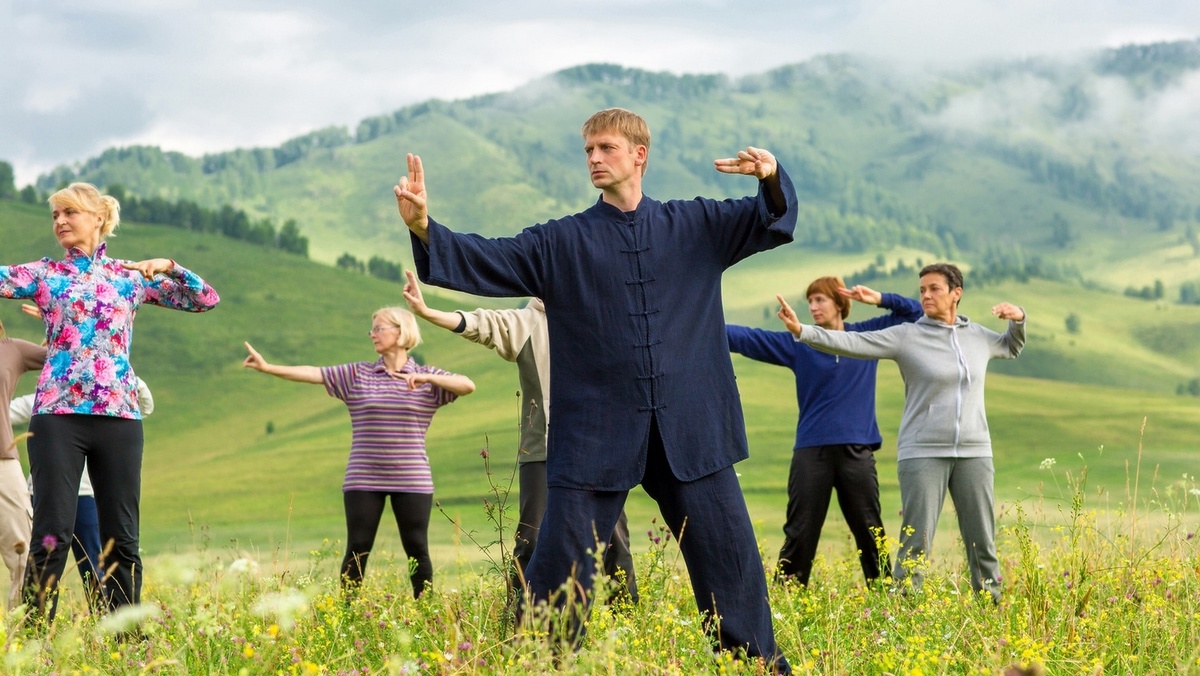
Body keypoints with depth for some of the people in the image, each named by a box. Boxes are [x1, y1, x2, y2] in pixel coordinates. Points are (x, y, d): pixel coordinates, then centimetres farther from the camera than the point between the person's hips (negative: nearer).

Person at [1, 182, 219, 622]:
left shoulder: (131, 275, 11)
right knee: (52, 533, -7)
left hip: (119, 417, 2)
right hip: (58, 415, -2)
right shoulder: (43, 274, 7)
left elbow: (207, 299, 10)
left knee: (122, 537, 4)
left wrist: (169, 268, -5)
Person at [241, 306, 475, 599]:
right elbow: (313, 373, -2)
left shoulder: (428, 377, 4)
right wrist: (268, 367, -14)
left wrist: (426, 378, -23)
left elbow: (468, 386, -10)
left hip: (411, 481, -1)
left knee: (417, 549, 2)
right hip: (363, 480, 1)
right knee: (358, 549, -1)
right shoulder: (357, 375, 7)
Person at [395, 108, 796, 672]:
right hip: (595, 439, -1)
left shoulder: (695, 225, 9)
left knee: (731, 560, 7)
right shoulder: (559, 243, 6)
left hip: (691, 434, 1)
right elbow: (485, 261, -3)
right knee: (560, 569, -3)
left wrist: (772, 178, -16)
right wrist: (424, 229, -21)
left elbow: (774, 223, 7)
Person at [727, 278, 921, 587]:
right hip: (811, 453, 0)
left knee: (870, 532, 5)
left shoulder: (868, 334, 8)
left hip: (857, 452, 0)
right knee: (800, 534, 1)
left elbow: (914, 312, 15)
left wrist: (880, 299, -2)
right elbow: (746, 337, -2)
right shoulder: (798, 344, 5)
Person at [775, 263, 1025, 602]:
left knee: (983, 541, 7)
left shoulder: (978, 336, 10)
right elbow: (852, 343, -12)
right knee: (916, 542, -7)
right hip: (923, 453, -3)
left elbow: (1011, 348, 31)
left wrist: (1019, 320, 10)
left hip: (974, 452, 3)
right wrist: (802, 331, -24)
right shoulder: (906, 336, -2)